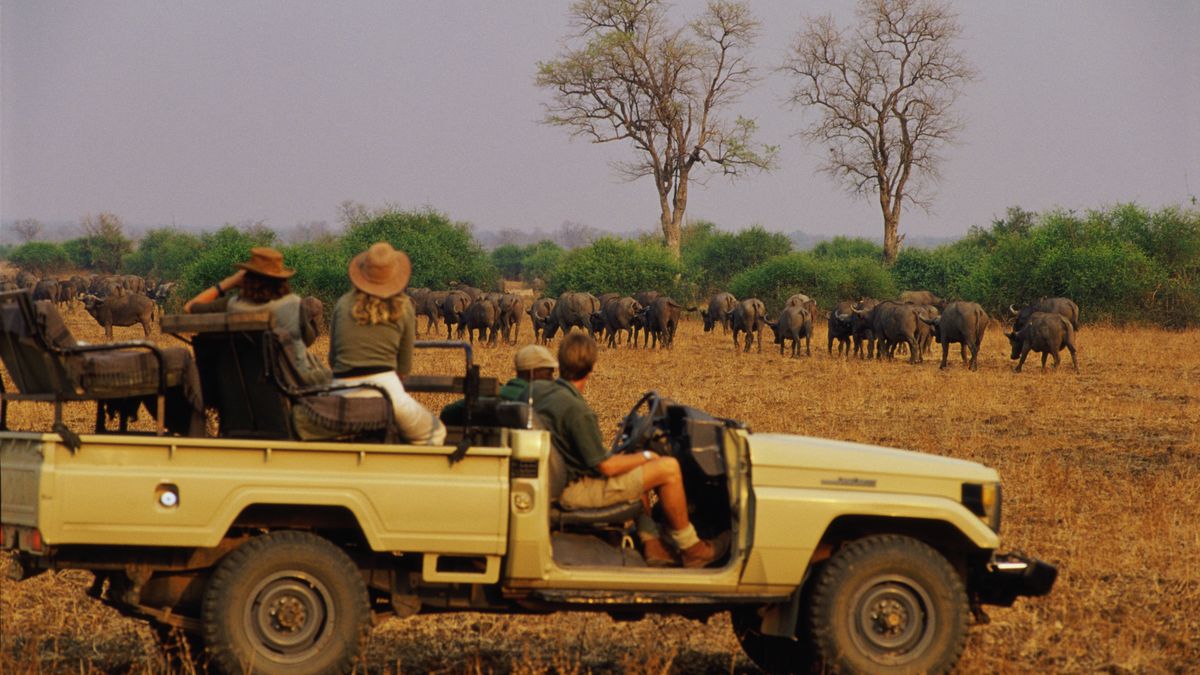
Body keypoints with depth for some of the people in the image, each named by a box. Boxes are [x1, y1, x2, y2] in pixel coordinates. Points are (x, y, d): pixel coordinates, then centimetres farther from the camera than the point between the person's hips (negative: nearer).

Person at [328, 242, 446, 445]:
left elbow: (332, 358, 13)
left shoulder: (343, 304, 9)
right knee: (435, 433, 18)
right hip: (385, 387, -2)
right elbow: (405, 367, 11)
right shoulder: (403, 308, 6)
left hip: (341, 391, 2)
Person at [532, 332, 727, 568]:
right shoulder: (577, 411, -25)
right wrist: (645, 457, -3)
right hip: (575, 491, -9)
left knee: (637, 467, 29)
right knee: (669, 468, -7)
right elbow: (606, 467, -22)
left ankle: (652, 545, 24)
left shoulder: (538, 390, 0)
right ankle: (690, 549, 8)